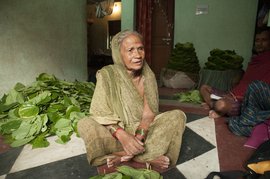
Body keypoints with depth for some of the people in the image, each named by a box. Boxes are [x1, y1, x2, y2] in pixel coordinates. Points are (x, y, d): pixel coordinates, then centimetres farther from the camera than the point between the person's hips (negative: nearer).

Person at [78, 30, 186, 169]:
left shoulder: (148, 76, -3)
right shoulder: (107, 75, -12)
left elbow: (149, 114, -9)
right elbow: (101, 114, -15)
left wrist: (139, 135, -29)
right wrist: (122, 135, -33)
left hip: (143, 131, 2)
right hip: (116, 134, -2)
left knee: (178, 116, -18)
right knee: (85, 125, -29)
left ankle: (124, 155, -22)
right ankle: (149, 157, -24)